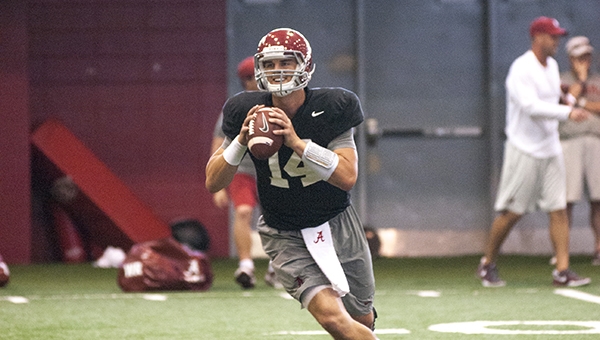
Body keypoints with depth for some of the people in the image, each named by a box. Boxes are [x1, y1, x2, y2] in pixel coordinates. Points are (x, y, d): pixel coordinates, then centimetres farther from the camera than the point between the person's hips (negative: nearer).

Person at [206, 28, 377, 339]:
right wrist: (242, 140, -26)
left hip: (338, 226, 1)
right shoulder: (247, 113, -11)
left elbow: (347, 177, -22)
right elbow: (213, 183, -9)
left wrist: (296, 142, -33)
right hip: (288, 239, -1)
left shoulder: (331, 108, -14)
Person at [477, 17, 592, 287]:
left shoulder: (552, 66, 11)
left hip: (551, 150, 7)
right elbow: (531, 106, -27)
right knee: (512, 212, -2)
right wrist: (568, 112, -33)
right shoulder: (521, 69, -15)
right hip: (524, 150, -7)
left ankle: (562, 270, -3)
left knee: (558, 209, -1)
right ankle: (488, 264, 14)